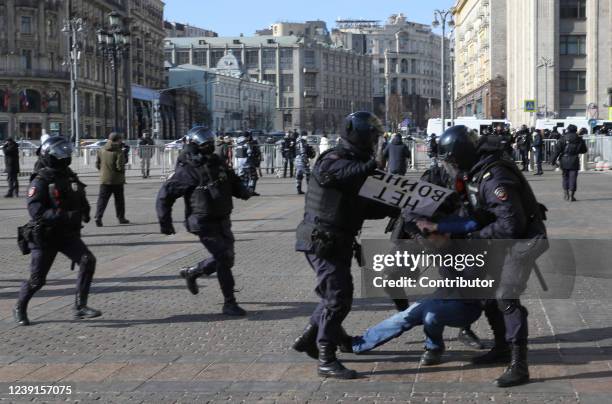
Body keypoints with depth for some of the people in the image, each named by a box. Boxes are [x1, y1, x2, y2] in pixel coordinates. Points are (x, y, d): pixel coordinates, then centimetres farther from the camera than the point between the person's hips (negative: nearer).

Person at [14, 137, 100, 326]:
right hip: (45, 237, -5)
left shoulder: (70, 177, 6)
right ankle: (20, 309, 29)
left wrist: (84, 211, -1)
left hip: (67, 234, 5)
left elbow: (80, 202, 22)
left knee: (88, 261, -17)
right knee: (37, 280, 3)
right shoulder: (41, 182, -15)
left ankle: (80, 307, -11)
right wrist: (64, 216, -37)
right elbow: (36, 211, -27)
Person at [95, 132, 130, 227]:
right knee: (119, 200, 12)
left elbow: (97, 164, 9)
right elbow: (120, 166, -20)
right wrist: (122, 170, 1)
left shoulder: (101, 151, 3)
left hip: (104, 179, 3)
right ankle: (121, 218, 21)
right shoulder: (118, 152, -14)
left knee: (102, 199, 1)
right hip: (117, 180, -3)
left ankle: (98, 217, -14)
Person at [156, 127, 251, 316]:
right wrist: (165, 222, -11)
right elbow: (165, 194, -11)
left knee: (226, 258, 14)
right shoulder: (187, 171, -14)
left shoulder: (217, 162, 6)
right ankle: (229, 304, -3)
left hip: (222, 221, 8)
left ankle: (191, 273, 36)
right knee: (224, 258, -12)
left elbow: (233, 180, 20)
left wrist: (242, 190, -1)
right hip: (204, 224, -8)